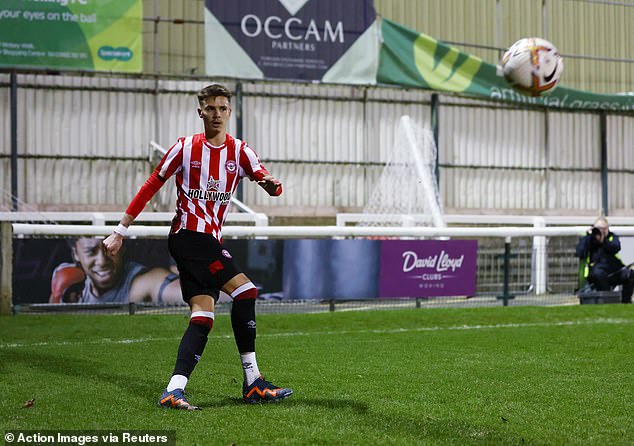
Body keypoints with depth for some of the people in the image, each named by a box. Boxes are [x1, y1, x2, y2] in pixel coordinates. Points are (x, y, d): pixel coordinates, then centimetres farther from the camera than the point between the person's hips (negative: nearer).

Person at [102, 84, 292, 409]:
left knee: (203, 315, -3)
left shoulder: (239, 151, 9)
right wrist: (121, 231, 3)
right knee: (244, 290, -16)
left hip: (209, 241, 6)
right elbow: (151, 187, 4)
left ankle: (174, 390, -4)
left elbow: (266, 181, -7)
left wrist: (272, 185, -33)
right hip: (189, 234, -6)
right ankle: (252, 382, -13)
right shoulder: (185, 148, -1)